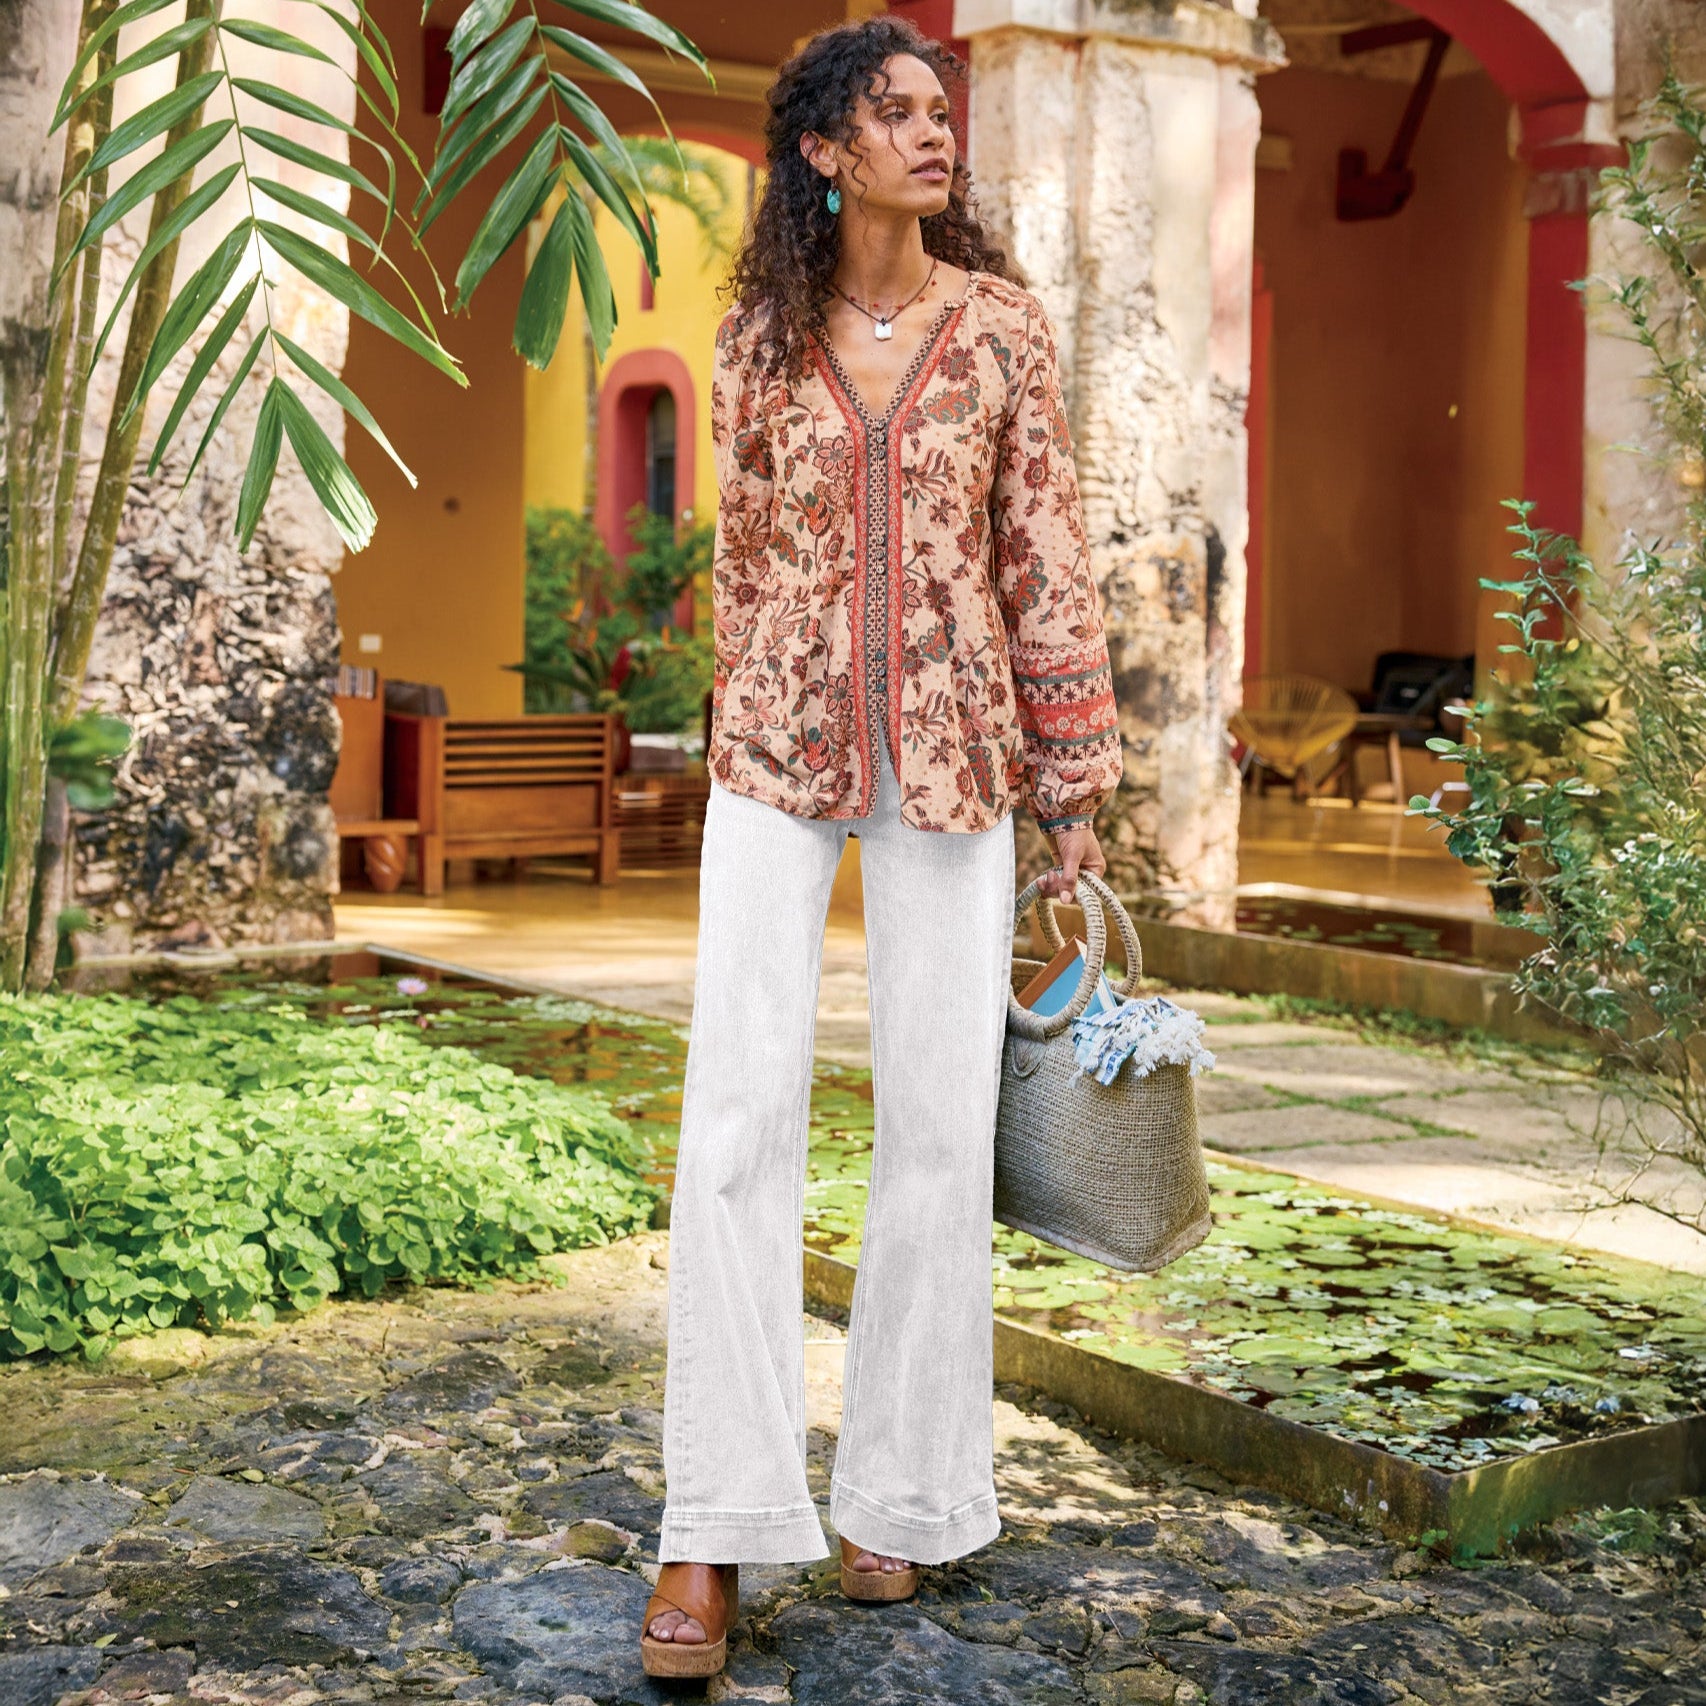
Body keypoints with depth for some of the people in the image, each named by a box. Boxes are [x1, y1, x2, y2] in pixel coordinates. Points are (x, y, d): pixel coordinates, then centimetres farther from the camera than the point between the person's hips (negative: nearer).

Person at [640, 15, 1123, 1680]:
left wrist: (1074, 772, 0)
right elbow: (741, 553, 13)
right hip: (780, 748, 0)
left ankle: (902, 1490, 16)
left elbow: (1044, 547, 3)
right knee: (739, 1107, -7)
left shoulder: (1000, 321, 4)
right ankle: (715, 1522, -2)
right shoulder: (760, 338, 6)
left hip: (951, 750, 0)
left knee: (939, 1120, 1)